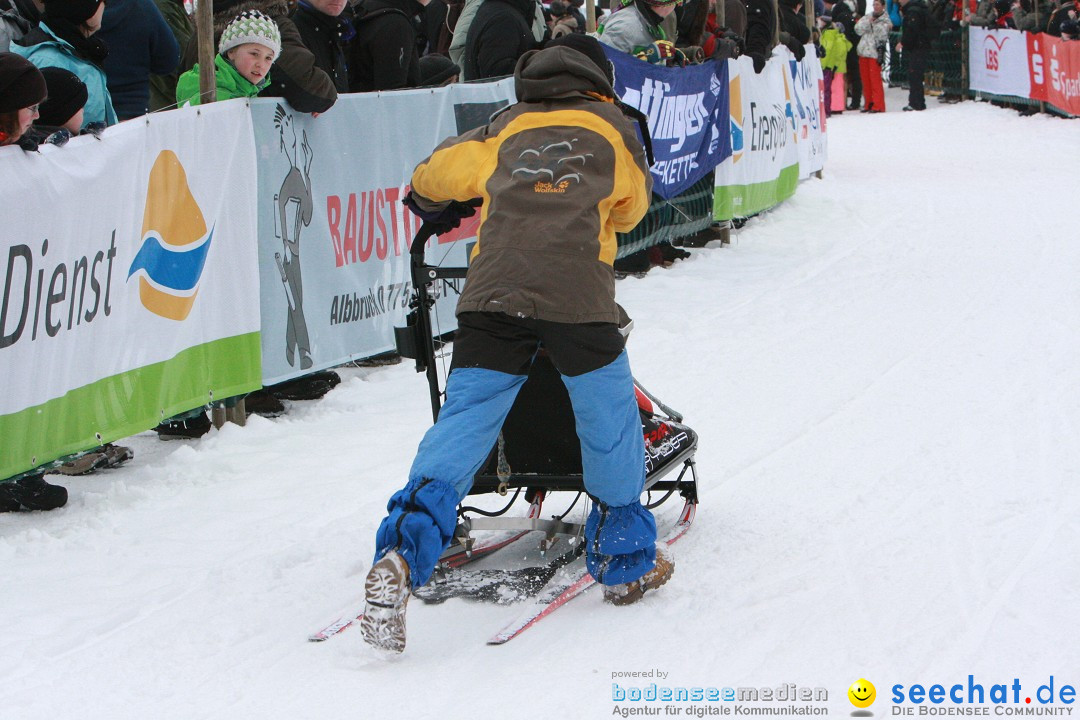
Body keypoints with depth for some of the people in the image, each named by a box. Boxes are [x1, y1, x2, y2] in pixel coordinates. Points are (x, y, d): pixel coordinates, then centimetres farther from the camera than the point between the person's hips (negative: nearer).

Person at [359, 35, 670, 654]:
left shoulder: (503, 131, 27)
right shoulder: (613, 129, 24)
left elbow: (430, 180, 33)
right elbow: (632, 208, 37)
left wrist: (445, 210, 56)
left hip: (493, 291, 2)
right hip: (579, 295, -2)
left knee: (462, 425, 2)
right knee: (610, 422, 17)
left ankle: (401, 556, -15)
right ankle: (626, 563, 28)